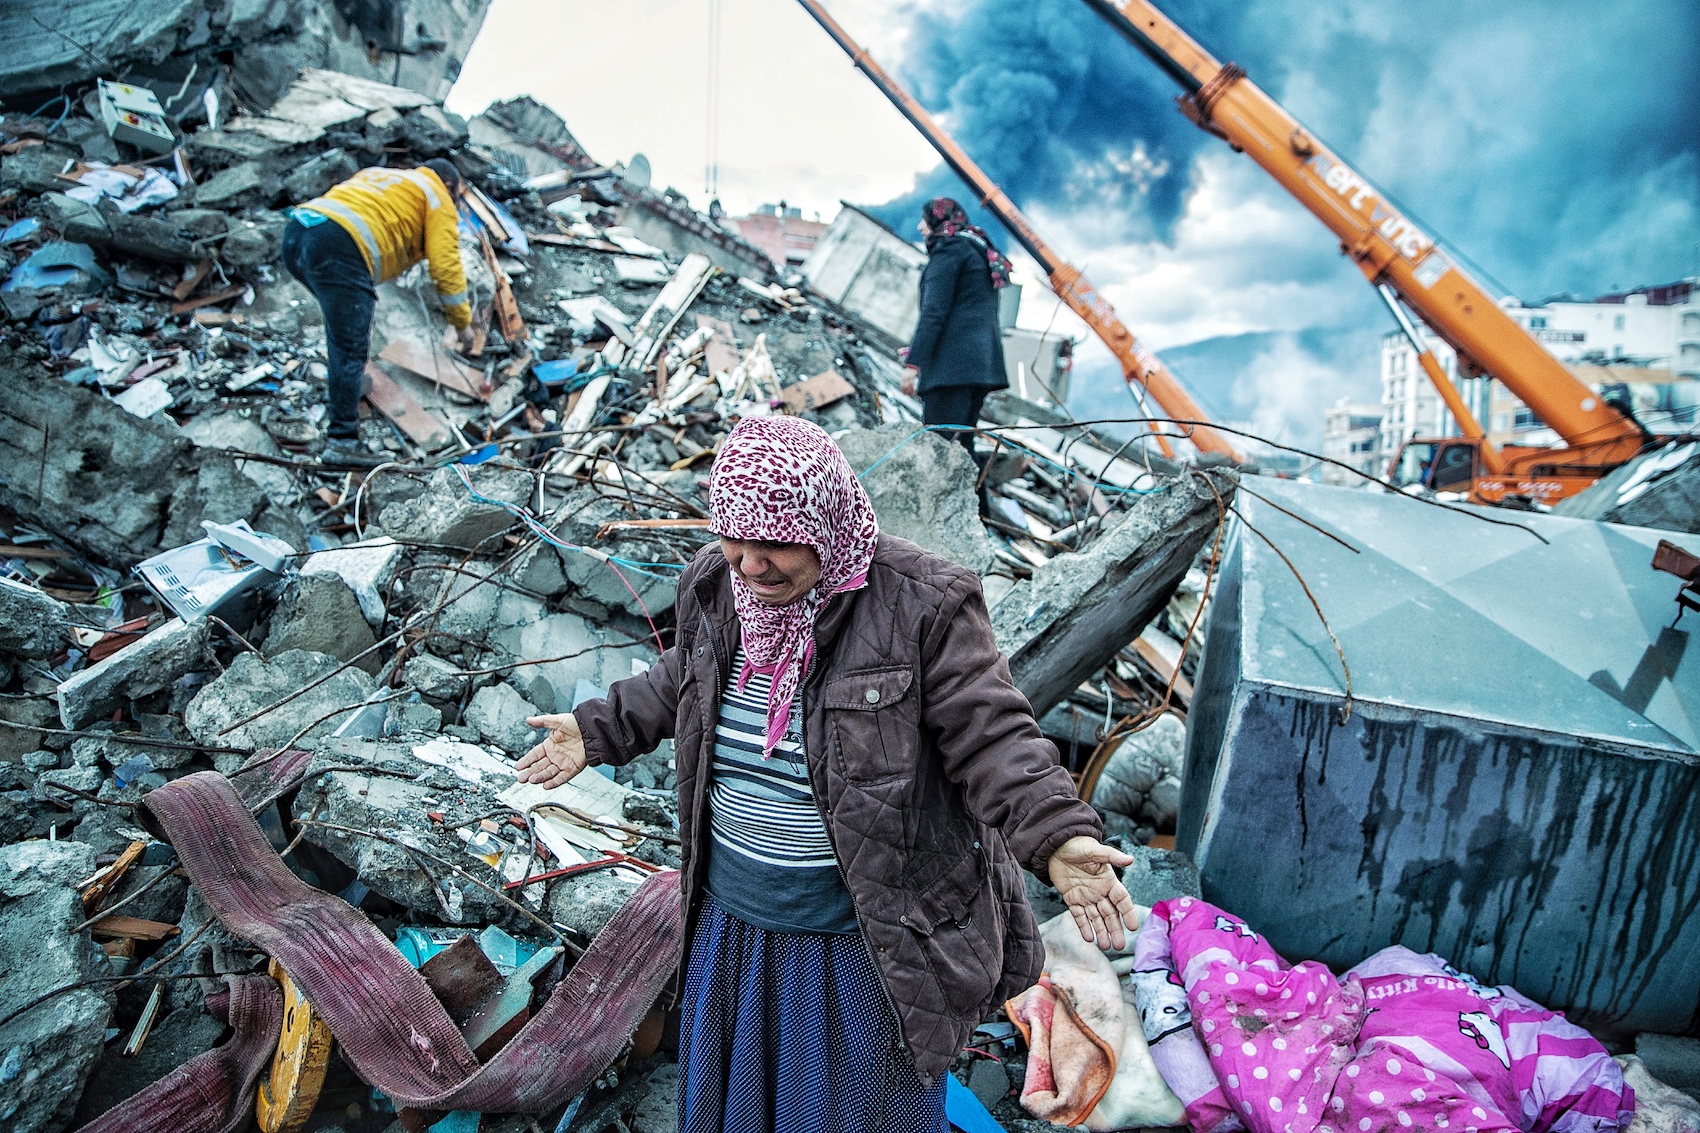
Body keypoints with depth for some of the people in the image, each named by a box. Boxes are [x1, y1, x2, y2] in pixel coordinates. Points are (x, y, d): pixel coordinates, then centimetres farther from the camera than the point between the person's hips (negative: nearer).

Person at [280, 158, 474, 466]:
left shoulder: (380, 175, 36)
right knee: (352, 348, -8)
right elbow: (446, 265, 6)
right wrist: (462, 321, 13)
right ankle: (342, 440, -11)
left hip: (296, 233, 8)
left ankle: (340, 379, 47)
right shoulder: (437, 199, 15)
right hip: (338, 247, -8)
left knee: (343, 313, 32)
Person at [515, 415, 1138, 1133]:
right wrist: (599, 732, 14)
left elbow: (992, 737, -21)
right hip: (732, 921, 6)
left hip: (866, 937, -5)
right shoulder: (713, 586, -5)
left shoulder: (922, 606, -23)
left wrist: (1058, 838, -35)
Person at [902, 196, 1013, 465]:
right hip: (982, 359, 9)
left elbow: (934, 311, -12)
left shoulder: (949, 248, -1)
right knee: (960, 442, 8)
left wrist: (913, 362, -17)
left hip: (953, 363, -9)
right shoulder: (980, 251, 27)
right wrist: (918, 349, 29)